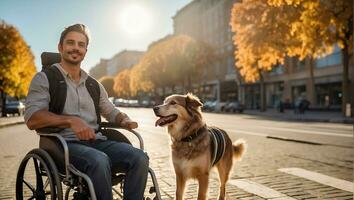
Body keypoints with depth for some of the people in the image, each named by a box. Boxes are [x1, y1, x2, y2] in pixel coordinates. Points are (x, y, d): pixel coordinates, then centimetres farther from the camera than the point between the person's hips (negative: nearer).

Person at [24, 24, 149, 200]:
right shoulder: (44, 78, 4)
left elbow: (111, 111, 27)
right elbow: (32, 119, -9)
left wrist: (124, 120, 2)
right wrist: (71, 121, -25)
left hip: (96, 141, 5)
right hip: (64, 144, -5)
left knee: (140, 158, -21)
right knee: (100, 161, -36)